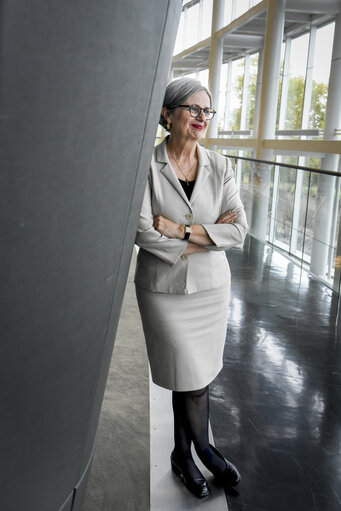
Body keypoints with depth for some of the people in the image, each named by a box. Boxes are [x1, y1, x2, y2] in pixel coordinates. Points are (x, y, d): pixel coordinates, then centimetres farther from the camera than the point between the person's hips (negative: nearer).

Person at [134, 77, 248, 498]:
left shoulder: (219, 166, 0)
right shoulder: (146, 166, -11)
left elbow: (239, 228, -8)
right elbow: (143, 233, -19)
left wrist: (181, 230, -18)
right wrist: (210, 235, -14)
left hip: (211, 287, 3)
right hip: (164, 289, -3)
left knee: (193, 376, 13)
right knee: (193, 378, 4)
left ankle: (183, 456, 37)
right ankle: (203, 450, 33)